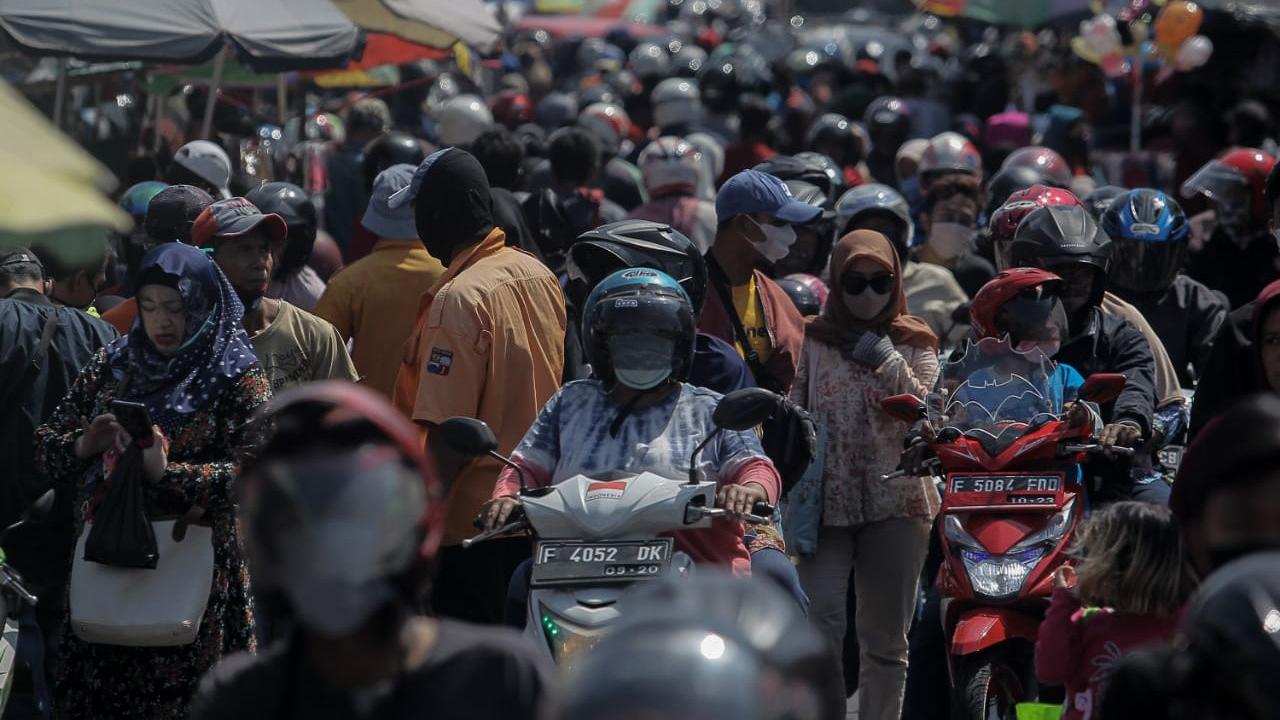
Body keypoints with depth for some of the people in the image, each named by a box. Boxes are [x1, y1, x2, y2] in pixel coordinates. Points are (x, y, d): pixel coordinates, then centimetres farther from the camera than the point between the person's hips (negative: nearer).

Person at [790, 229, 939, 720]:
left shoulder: (915, 343, 6)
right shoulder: (815, 339, 8)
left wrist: (888, 362, -12)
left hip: (896, 501, 0)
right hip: (828, 501, 0)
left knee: (886, 637, 6)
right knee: (818, 624, -15)